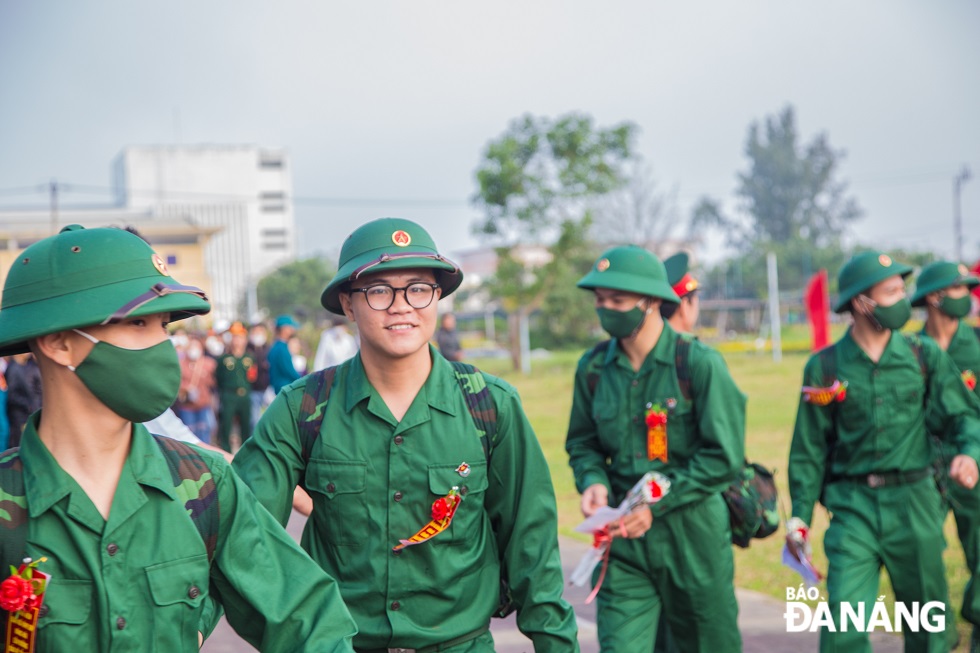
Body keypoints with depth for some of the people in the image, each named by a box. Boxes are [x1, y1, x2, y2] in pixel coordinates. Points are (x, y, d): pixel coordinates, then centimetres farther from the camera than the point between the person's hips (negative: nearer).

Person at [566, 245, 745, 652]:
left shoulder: (699, 363, -11)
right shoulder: (594, 368, 1)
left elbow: (723, 458, -12)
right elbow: (582, 443, 13)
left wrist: (657, 503, -16)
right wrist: (593, 481, -8)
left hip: (693, 532, -2)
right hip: (623, 536, 2)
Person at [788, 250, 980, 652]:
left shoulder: (924, 356, 4)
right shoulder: (824, 367, 0)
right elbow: (809, 449, 5)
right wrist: (800, 514, 2)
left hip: (914, 502, 2)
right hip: (853, 506, -1)